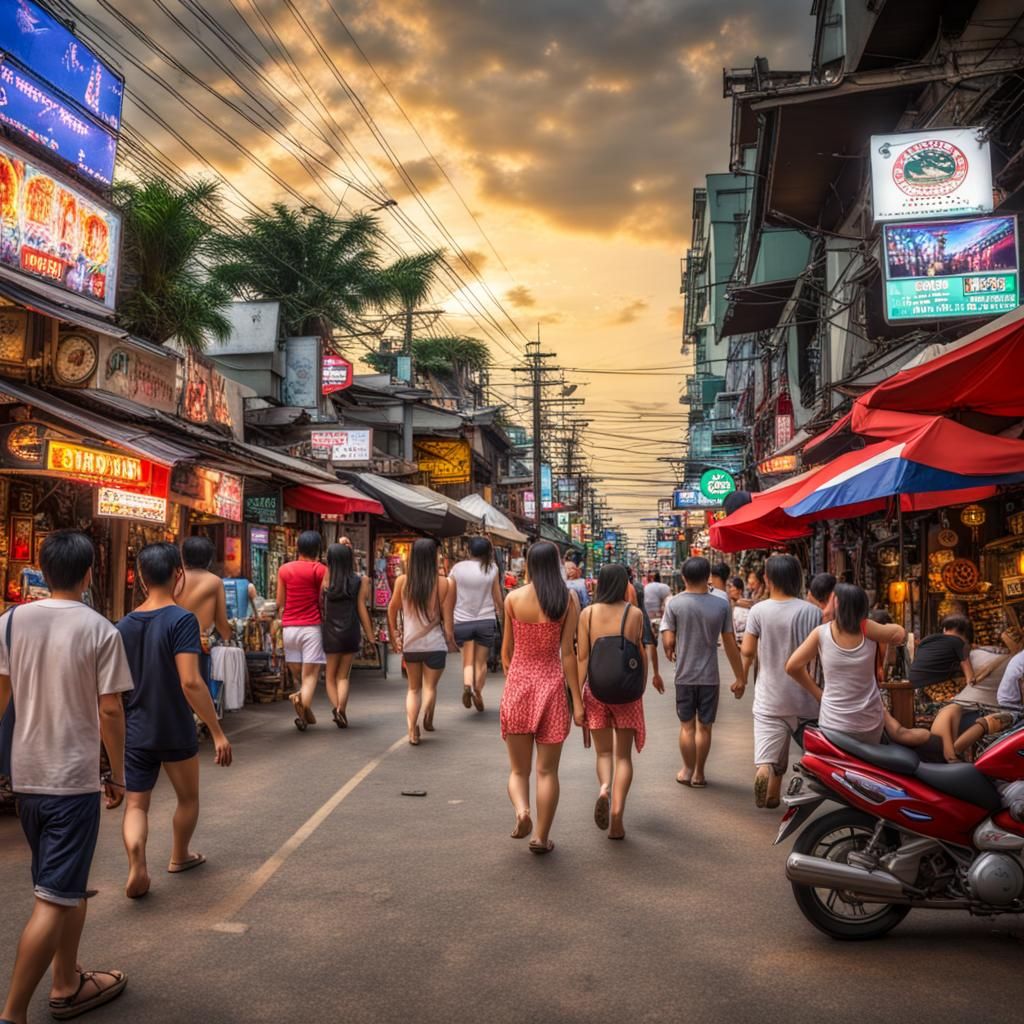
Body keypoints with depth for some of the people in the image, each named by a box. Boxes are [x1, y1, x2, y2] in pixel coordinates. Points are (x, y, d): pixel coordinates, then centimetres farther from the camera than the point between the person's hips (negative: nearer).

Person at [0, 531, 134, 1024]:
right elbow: (110, 711, -12)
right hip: (74, 779, -6)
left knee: (68, 885, 22)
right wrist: (118, 774, 0)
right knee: (54, 900, 1)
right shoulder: (101, 631, -12)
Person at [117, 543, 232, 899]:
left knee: (135, 805, 11)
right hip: (175, 732, -3)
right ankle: (179, 857, 37)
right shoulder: (181, 620, -18)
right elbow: (190, 682, -26)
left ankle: (137, 866, -9)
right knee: (188, 797, 20)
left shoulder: (123, 626, 0)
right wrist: (217, 732, -22)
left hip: (134, 733, 3)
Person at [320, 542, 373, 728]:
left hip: (330, 632, 0)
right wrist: (370, 636, 2)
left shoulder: (326, 580, -6)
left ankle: (336, 707, -8)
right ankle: (342, 710, -7)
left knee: (330, 676, 13)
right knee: (343, 676, 11)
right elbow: (361, 608, -4)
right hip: (351, 632, 1)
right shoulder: (359, 580, -4)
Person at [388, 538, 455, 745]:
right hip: (435, 643, -2)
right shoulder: (445, 584, -10)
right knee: (430, 686, 15)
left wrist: (394, 635, 19)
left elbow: (392, 610, 7)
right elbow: (447, 619, -7)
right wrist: (451, 641, 6)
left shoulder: (402, 581, -4)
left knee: (413, 688, 17)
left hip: (410, 643, 2)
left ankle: (412, 729, 0)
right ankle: (427, 720, -8)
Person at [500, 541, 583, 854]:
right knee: (547, 770, 11)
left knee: (518, 769, 13)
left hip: (518, 685, 1)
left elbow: (507, 650, 4)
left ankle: (521, 810, -13)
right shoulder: (568, 599, -4)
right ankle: (541, 836, 14)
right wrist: (577, 700, -2)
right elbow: (567, 653, -7)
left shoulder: (513, 598, -2)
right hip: (552, 685, 0)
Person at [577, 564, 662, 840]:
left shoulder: (587, 613, -3)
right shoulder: (635, 614, -3)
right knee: (623, 756, 9)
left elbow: (582, 657, -5)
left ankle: (604, 788, -14)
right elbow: (642, 655, 1)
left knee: (604, 752, 15)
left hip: (595, 689, 1)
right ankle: (616, 817, 0)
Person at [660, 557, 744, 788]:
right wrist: (740, 677, 5)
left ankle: (687, 771, 21)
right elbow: (730, 643, -3)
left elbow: (668, 642, -11)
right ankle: (699, 774, 19)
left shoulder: (674, 604, -9)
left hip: (684, 675, 0)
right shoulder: (721, 606, -6)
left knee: (687, 725, 13)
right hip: (710, 676, 0)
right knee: (704, 726, 11)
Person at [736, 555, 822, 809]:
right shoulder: (811, 612, -7)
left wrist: (742, 680, 11)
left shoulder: (758, 611, -7)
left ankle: (763, 771, -33)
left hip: (769, 696, -1)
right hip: (803, 695, 1)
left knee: (768, 754, -4)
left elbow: (747, 651, -6)